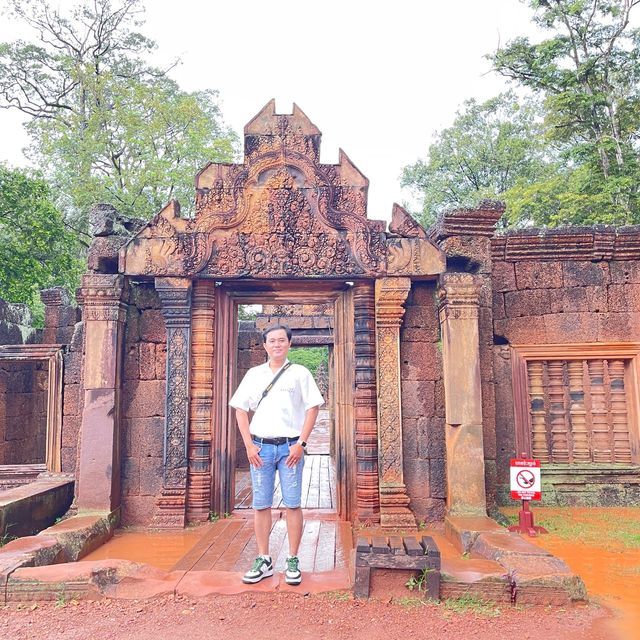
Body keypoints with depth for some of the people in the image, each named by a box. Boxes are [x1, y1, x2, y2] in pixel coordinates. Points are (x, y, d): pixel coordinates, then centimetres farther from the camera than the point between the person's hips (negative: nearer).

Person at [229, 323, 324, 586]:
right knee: (261, 505, 6)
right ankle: (263, 560, 18)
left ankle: (293, 561, 12)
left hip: (290, 446, -2)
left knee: (292, 504, 1)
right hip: (260, 446, 2)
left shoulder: (300, 373, 4)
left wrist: (301, 443, -7)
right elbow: (240, 410, 9)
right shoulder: (253, 374, 10)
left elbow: (312, 408, 1)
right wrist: (249, 445, 0)